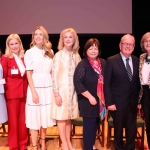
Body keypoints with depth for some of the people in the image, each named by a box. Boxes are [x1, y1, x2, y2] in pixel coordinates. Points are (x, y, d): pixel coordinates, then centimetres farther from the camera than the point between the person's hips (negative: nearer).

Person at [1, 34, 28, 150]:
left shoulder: (24, 57, 10)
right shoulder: (5, 58, -3)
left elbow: (27, 75, 13)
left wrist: (28, 89, 3)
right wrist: (6, 90, -7)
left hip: (24, 92, 4)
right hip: (12, 92, -4)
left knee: (23, 119, 10)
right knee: (13, 119, 5)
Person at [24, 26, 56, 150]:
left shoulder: (50, 52, 8)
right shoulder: (30, 52, -4)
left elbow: (52, 71, 11)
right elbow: (29, 73, -7)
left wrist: (54, 87, 4)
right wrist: (33, 91, -12)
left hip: (48, 87, 4)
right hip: (36, 87, -4)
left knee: (45, 116, 12)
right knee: (35, 117, 2)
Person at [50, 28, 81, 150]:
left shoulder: (76, 55, 5)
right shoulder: (59, 55, -7)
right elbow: (54, 75, -10)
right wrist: (56, 93, -13)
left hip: (73, 90, 4)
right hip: (62, 90, -4)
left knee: (69, 117, 13)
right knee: (62, 117, 3)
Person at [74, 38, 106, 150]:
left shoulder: (103, 63, 3)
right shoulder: (82, 64, -14)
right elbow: (77, 83, -19)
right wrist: (90, 97, -20)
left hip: (100, 100, 6)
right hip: (88, 101, -6)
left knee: (96, 124, 18)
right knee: (89, 125, 3)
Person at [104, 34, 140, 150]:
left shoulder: (137, 61, 4)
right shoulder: (111, 61, -8)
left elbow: (138, 82, 7)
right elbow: (106, 83, -9)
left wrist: (139, 100, 4)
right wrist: (109, 102, -12)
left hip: (133, 102, 3)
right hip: (118, 102, -3)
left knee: (132, 129, 13)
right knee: (118, 128, 13)